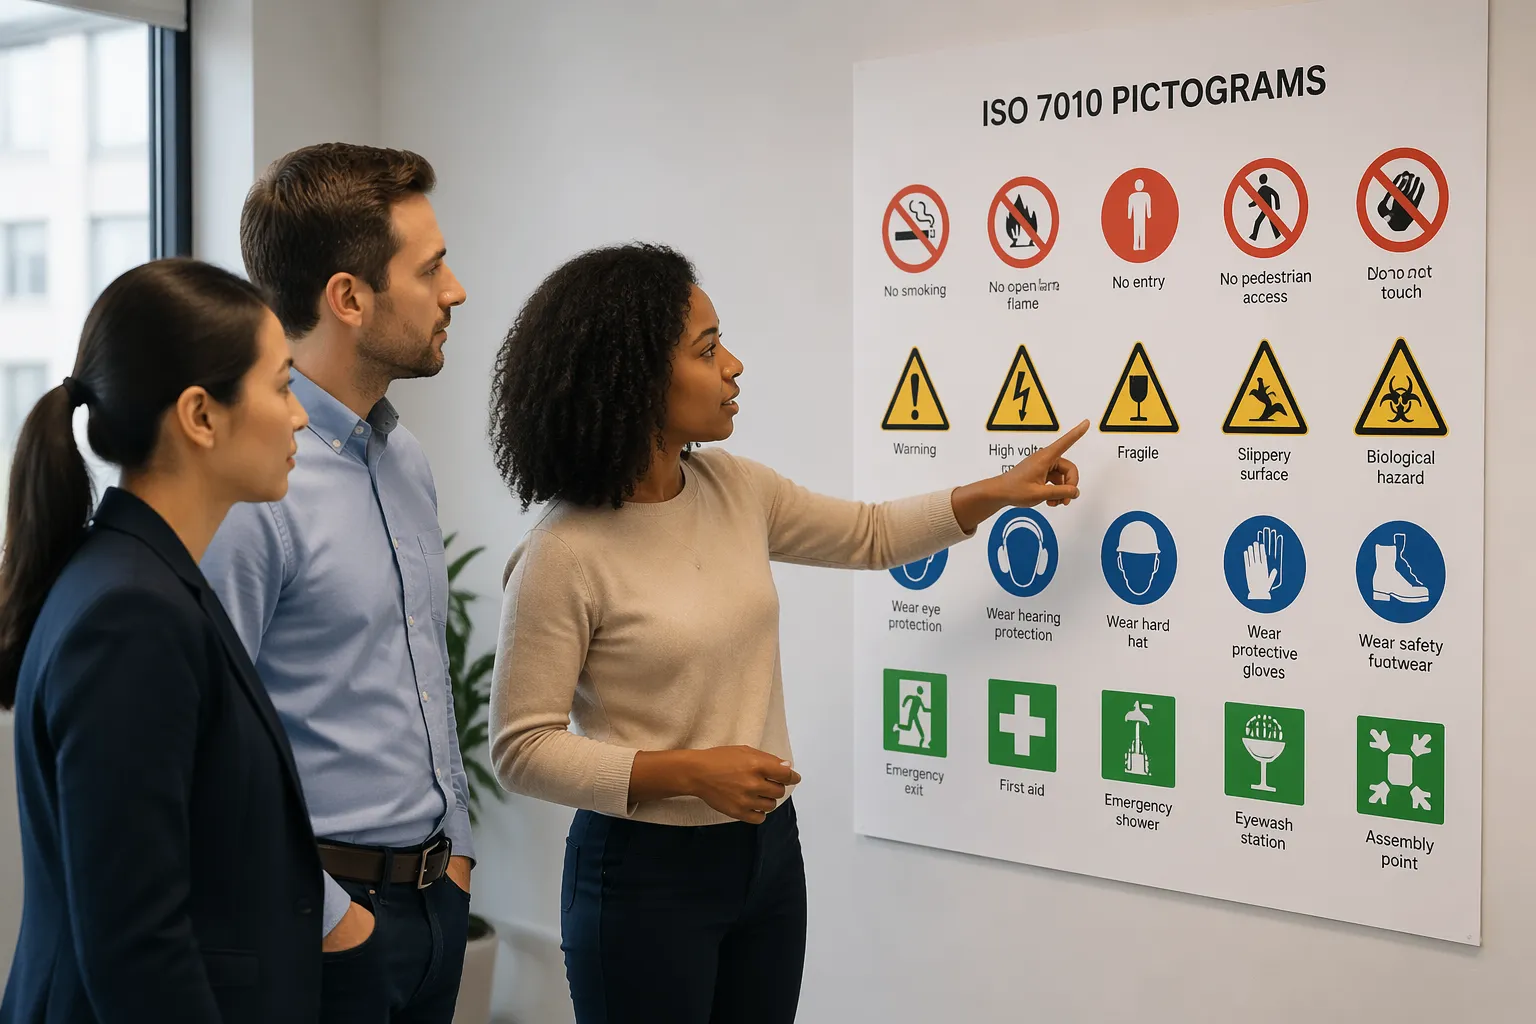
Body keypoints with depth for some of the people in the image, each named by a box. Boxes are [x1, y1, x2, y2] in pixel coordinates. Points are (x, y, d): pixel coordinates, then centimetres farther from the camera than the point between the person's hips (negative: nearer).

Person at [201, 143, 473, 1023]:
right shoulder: (244, 485, -20)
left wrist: (455, 849, 13)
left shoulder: (407, 460, 8)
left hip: (436, 894, 7)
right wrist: (326, 917, -14)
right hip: (329, 913, -7)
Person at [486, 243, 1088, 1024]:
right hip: (645, 873, -6)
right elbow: (522, 748, -16)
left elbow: (870, 536, 17)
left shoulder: (734, 489, 1)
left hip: (768, 849, 6)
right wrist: (689, 771, -22)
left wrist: (998, 492, 9)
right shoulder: (565, 557, -19)